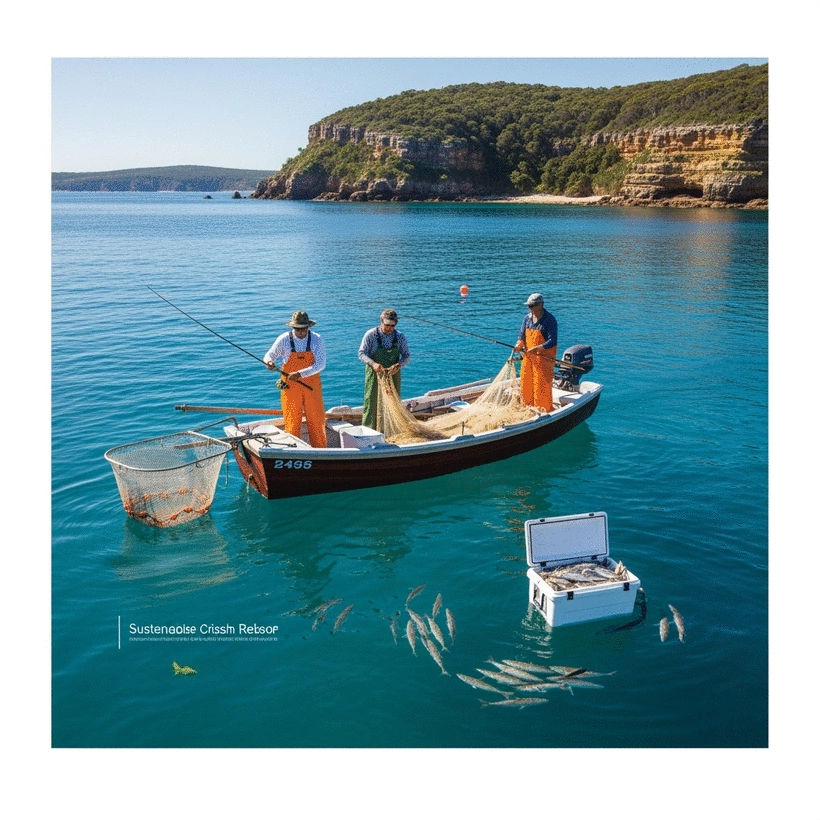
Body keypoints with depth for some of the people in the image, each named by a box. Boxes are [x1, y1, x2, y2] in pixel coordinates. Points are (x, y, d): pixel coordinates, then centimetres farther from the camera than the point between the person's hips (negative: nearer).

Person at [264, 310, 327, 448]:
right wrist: (269, 362, -20)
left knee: (316, 419, 6)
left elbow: (321, 364, -15)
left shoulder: (316, 339, -8)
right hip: (290, 385, 0)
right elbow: (269, 355, 5)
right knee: (292, 421, 5)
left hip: (311, 385, 0)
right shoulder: (284, 339, -7)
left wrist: (300, 374, -26)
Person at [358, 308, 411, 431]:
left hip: (393, 375, 2)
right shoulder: (370, 335, -11)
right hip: (374, 375, -2)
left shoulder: (400, 337, -5)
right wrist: (373, 364, -26)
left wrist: (398, 365, -20)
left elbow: (406, 356, 1)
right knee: (372, 403, -1)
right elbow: (361, 353, -8)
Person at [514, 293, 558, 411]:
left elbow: (552, 342, -18)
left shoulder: (550, 319, -12)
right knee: (525, 385, 9)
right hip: (528, 357, 7)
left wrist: (536, 348, -30)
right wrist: (519, 344, -10)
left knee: (541, 387, -4)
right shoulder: (527, 318, 8)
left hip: (544, 358, -6)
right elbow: (522, 335, 13)